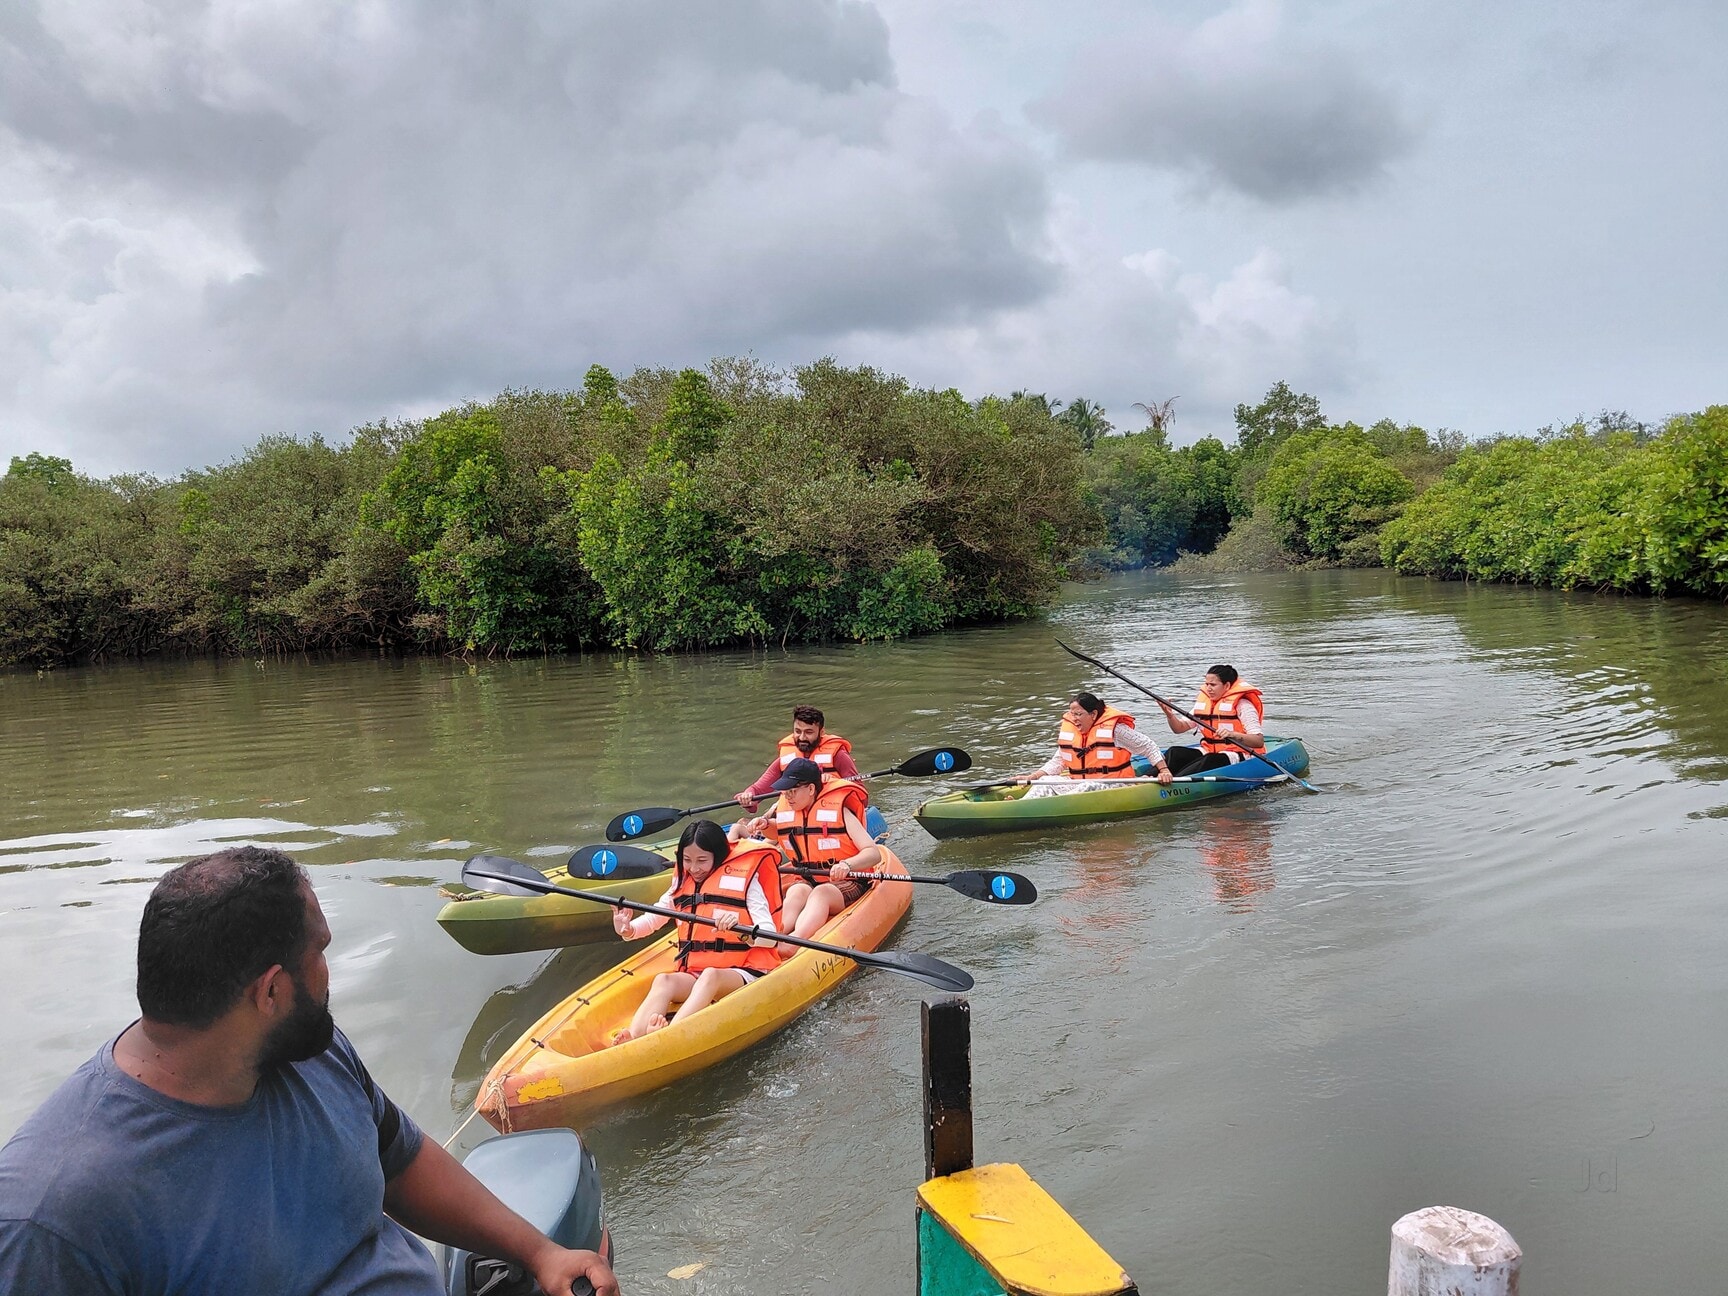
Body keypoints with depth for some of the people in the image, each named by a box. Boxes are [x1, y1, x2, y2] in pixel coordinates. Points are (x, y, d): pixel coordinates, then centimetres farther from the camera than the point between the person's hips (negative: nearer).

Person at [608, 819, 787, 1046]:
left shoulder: (744, 879, -2)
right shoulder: (682, 883, 15)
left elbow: (769, 937, -10)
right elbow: (653, 918, 20)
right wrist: (629, 930, -2)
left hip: (743, 973, -5)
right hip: (694, 974, 5)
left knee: (709, 976, -36)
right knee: (664, 980, -26)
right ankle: (632, 1038, -49)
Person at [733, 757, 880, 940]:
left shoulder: (838, 810, -10)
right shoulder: (784, 808, 6)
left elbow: (874, 853, -18)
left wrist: (846, 865, -38)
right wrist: (764, 825, 5)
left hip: (844, 883, -4)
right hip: (805, 881, 4)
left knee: (821, 893, -37)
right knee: (797, 891, -32)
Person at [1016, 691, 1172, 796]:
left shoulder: (1114, 729, -8)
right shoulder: (1067, 729, 7)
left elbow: (1148, 746, -1)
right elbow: (1058, 761, 15)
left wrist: (1164, 770, -12)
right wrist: (1031, 777, 3)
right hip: (1079, 784, 6)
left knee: (1089, 787, -37)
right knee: (1045, 782, -15)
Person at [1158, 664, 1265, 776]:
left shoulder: (1242, 704, -9)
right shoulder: (1203, 701, 11)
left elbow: (1259, 741, -17)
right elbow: (1179, 728, 12)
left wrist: (1232, 735, -34)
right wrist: (1169, 715, -10)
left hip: (1237, 755, -6)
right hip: (1208, 751, 6)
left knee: (1211, 760, -37)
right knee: (1174, 752, -18)